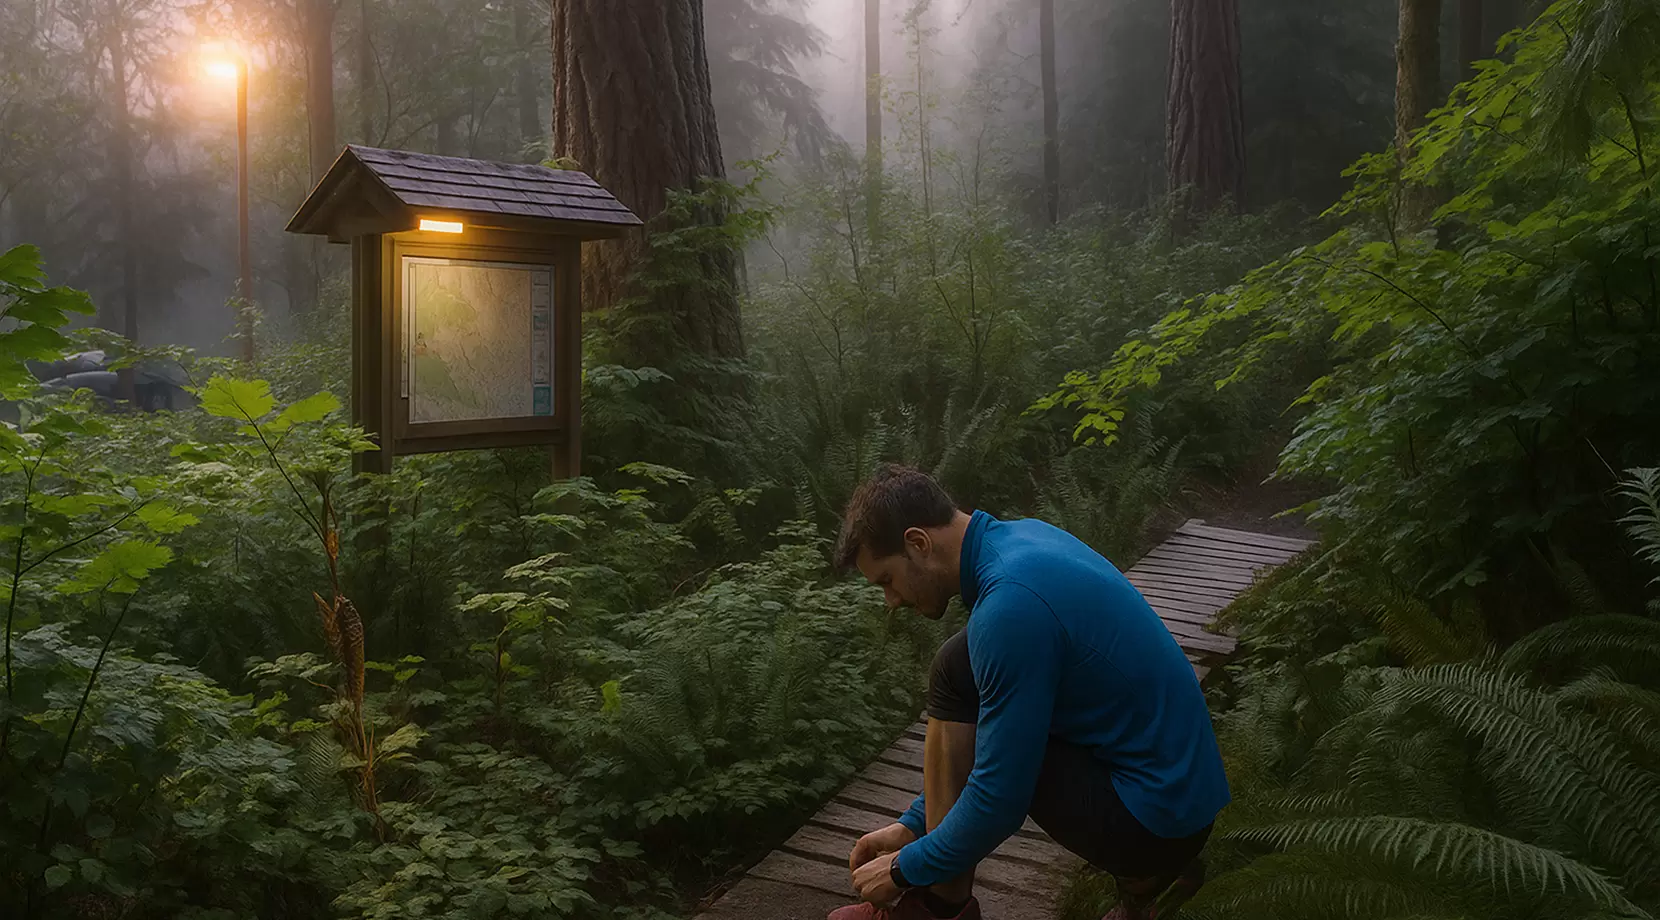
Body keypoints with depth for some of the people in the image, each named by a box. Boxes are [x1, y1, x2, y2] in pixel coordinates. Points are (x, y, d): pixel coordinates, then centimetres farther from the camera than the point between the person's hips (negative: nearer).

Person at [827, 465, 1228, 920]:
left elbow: (999, 802, -20)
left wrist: (906, 869, -3)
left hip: (1153, 822, -9)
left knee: (957, 677, -9)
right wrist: (914, 824, 16)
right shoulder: (1020, 538, 5)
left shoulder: (1009, 605, -25)